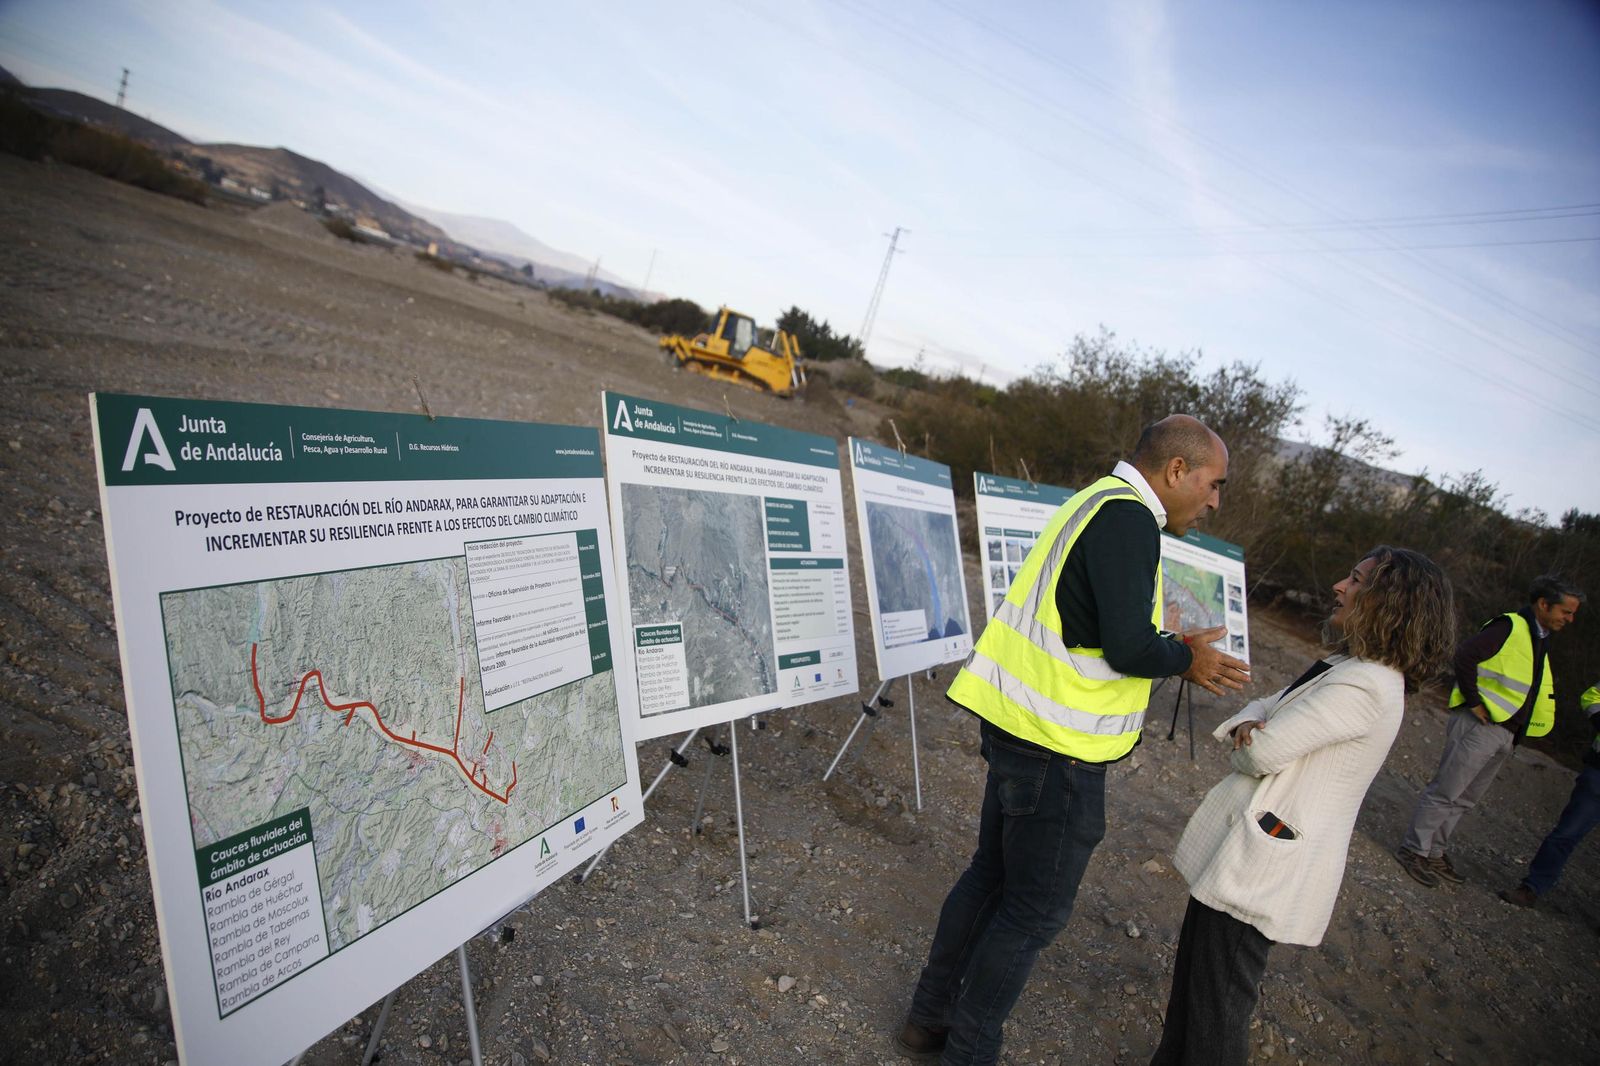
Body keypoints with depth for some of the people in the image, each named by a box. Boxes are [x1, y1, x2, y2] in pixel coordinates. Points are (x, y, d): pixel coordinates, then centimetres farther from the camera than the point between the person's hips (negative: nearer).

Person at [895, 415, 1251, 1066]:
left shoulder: (1099, 503, 14)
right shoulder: (1128, 517, -18)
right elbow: (1129, 648, -23)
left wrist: (1176, 654, 11)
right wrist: (1186, 658, -4)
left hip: (1019, 727, 10)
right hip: (1057, 748, -10)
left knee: (992, 874, 21)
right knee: (1036, 909, 7)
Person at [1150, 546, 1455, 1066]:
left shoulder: (1364, 687, -22)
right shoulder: (1350, 668, 11)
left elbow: (1262, 753, -22)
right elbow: (1267, 707, 11)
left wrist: (1252, 738, 1)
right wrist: (1249, 723, -11)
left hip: (1262, 864, -10)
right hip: (1241, 848, 10)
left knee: (1216, 1008, 6)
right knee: (1193, 974, 23)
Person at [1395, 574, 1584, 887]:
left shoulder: (1539, 638, 16)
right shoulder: (1509, 626, -12)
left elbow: (1528, 684, 23)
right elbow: (1465, 656, -24)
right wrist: (1473, 703, -20)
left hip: (1506, 733, 9)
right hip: (1480, 725, -9)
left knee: (1465, 799, 15)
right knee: (1445, 792, -4)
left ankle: (1435, 851, 25)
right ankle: (1414, 850, 4)